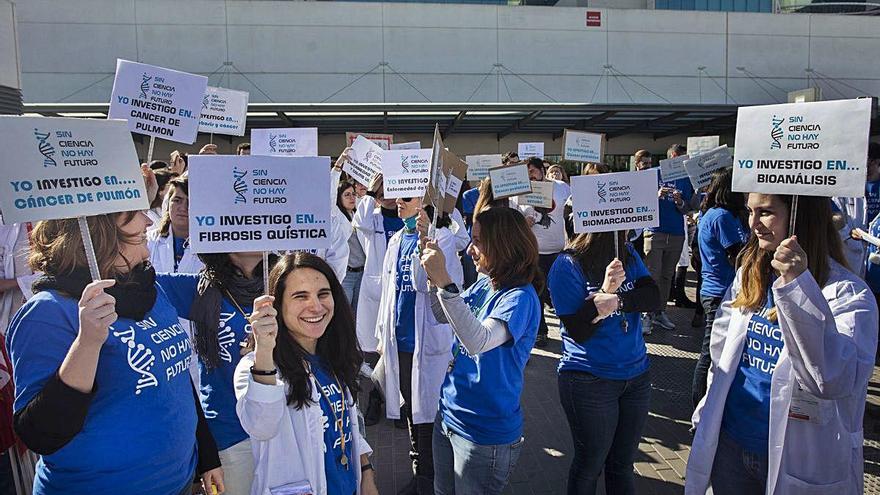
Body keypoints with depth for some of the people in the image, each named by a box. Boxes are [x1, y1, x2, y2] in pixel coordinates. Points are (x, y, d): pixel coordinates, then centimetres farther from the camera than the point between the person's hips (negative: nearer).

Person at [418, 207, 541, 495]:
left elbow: (478, 342, -38)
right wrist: (431, 272, 0)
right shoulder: (483, 285, 1)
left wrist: (443, 282, -41)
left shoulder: (521, 297, -23)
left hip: (486, 432, -7)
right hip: (448, 416, 8)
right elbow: (440, 316, 14)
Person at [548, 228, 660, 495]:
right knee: (590, 465, 14)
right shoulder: (567, 265, -15)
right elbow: (578, 331, -17)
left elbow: (653, 297, -10)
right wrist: (605, 290, -30)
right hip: (590, 380, -5)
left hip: (637, 373, 5)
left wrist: (618, 300, -28)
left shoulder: (628, 254, 2)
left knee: (623, 464, 18)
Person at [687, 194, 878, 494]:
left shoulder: (848, 293, -16)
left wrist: (798, 286, -37)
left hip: (798, 462, -4)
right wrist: (707, 414, 12)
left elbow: (835, 382, -32)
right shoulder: (749, 274, 2)